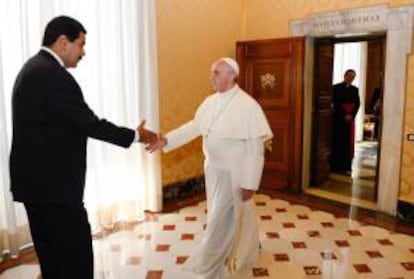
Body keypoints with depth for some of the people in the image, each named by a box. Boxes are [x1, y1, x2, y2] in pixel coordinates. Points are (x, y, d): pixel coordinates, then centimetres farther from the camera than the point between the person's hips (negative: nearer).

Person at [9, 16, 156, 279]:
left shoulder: (34, 68, 13)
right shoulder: (53, 76, -19)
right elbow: (89, 123, -18)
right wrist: (135, 135, -6)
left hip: (36, 180, 11)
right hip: (53, 184, -11)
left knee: (53, 257, 19)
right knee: (78, 257, 0)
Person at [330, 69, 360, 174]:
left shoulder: (355, 89, 12)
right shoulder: (336, 87, -1)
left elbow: (357, 104, 5)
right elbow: (335, 103, -9)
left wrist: (351, 115, -11)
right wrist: (344, 116, -14)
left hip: (350, 119, 4)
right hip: (338, 118, -4)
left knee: (349, 142, 4)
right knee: (337, 141, -1)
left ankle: (346, 166, 9)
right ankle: (335, 166, 6)